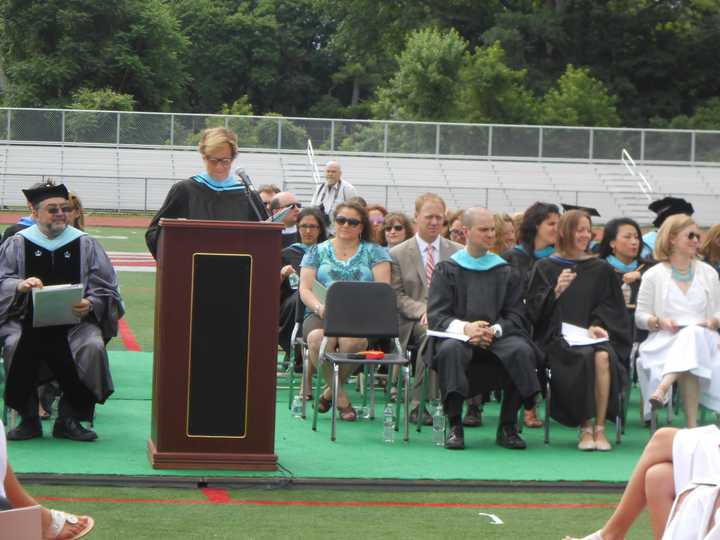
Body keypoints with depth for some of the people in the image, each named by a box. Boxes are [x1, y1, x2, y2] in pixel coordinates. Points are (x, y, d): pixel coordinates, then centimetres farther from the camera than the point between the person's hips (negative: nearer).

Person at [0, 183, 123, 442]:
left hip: (75, 320, 1)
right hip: (27, 319, -1)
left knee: (92, 346, -31)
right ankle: (28, 418, -17)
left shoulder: (85, 244, 12)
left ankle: (70, 418, -15)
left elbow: (105, 290, 8)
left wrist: (90, 304, -14)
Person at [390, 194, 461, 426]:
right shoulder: (398, 254, 11)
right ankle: (419, 405, -28)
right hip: (415, 321, -2)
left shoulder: (457, 252, 16)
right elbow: (397, 296, 5)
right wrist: (422, 311, -14)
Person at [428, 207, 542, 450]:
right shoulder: (447, 270, 11)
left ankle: (507, 427, -19)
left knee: (522, 351, -31)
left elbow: (516, 316, 7)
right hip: (456, 335, -2)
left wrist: (494, 330, -15)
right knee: (450, 350, -37)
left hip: (497, 337, 2)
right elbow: (436, 315, 0)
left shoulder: (506, 272, 16)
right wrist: (465, 328, -20)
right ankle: (454, 427, -30)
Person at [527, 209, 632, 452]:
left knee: (603, 357, -33)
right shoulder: (545, 268, 10)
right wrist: (556, 291, -16)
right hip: (558, 338, -2)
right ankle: (585, 428, -23)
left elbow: (610, 307, 12)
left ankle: (600, 428, -27)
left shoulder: (601, 269, 15)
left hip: (592, 334, 2)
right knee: (584, 358, -34)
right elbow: (535, 309, 2)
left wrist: (596, 326, -7)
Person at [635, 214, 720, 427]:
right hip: (665, 341, -1)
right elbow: (640, 317, 8)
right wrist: (659, 321, -14)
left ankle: (662, 388, -57)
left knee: (693, 334, -40)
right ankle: (692, 424, -47)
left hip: (702, 338, 1)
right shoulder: (654, 276, 9)